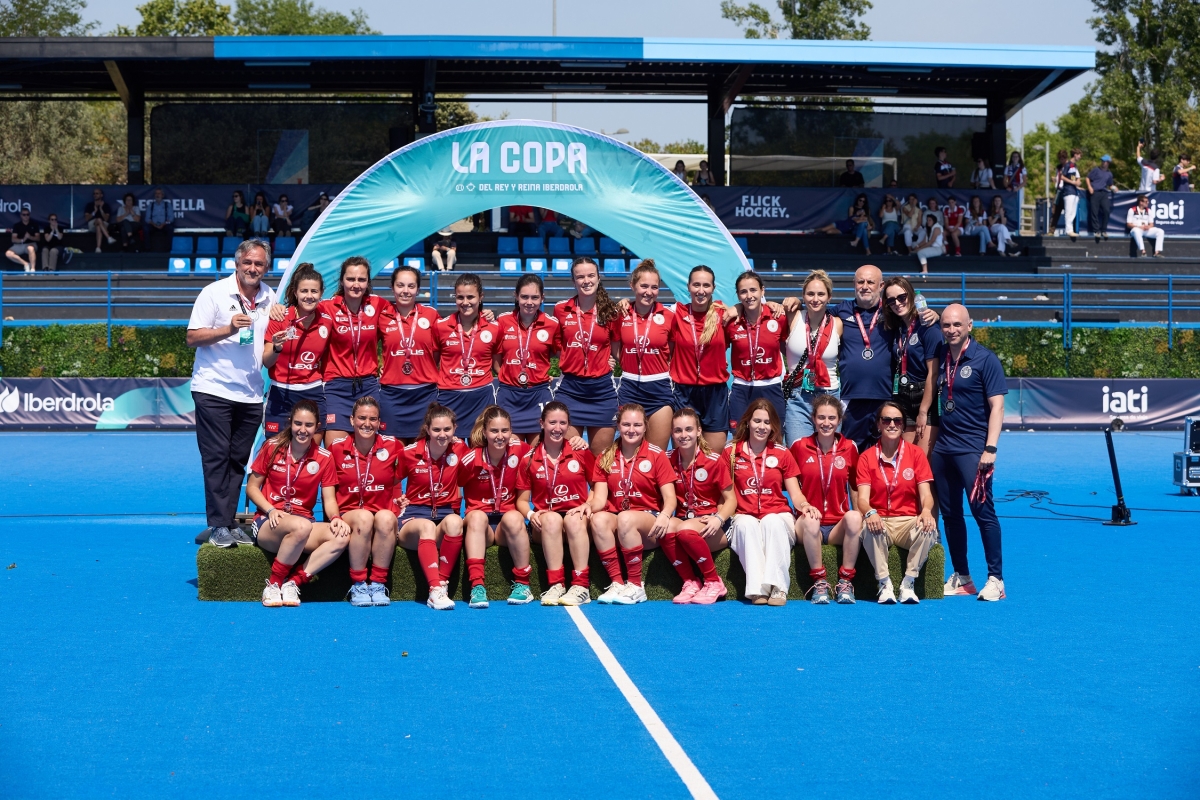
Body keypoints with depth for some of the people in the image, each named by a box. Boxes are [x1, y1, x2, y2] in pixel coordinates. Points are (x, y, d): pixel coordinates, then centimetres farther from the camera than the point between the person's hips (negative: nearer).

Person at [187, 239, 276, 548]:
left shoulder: (270, 299, 10)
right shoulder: (215, 292, -4)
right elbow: (193, 337, -8)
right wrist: (229, 329, -20)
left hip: (251, 393, 4)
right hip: (214, 389, -4)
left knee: (238, 461, 7)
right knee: (216, 459, -4)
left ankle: (230, 523, 12)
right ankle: (218, 526, -1)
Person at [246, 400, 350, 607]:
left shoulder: (324, 458, 4)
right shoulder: (273, 447, 0)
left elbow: (329, 499, 3)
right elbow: (252, 488, 4)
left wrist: (335, 518, -20)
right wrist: (271, 510, -14)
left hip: (304, 522, 3)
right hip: (268, 523, -3)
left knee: (341, 537, -29)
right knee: (301, 526, -39)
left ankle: (292, 583, -24)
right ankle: (273, 584, -21)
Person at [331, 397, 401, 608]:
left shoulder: (392, 446, 2)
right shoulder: (337, 449, 3)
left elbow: (399, 482, 16)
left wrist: (400, 499, -2)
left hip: (385, 515, 1)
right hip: (348, 516, 0)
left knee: (386, 517, -36)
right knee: (364, 517, -36)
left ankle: (378, 584, -27)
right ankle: (358, 586, -26)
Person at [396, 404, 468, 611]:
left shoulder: (459, 450, -1)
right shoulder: (411, 453, -3)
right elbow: (392, 482, 15)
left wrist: (459, 500, 0)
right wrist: (397, 498, -2)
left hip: (446, 513, 1)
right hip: (414, 516, -1)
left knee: (454, 521, -37)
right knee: (427, 526, -39)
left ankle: (442, 584, -36)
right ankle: (435, 590, -50)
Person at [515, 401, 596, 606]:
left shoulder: (581, 453, 5)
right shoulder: (529, 459, 5)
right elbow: (522, 500, 8)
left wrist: (589, 504, -7)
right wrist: (530, 514, -13)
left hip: (577, 518, 0)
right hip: (544, 524, 0)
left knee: (573, 519, -35)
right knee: (552, 518, -35)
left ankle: (581, 587, -41)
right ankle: (556, 586, -41)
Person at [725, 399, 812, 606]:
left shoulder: (782, 454, 10)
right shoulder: (731, 453, 9)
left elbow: (795, 494, 6)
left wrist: (804, 506, -17)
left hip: (778, 517, 0)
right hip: (745, 517, 0)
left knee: (771, 521, -35)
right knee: (747, 523, -36)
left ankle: (777, 586, -41)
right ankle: (756, 588, -44)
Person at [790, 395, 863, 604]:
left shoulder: (849, 448, 7)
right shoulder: (799, 446, 3)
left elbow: (855, 488, 15)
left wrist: (864, 513, 2)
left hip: (839, 526, 1)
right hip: (809, 527, -1)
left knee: (854, 517, -33)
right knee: (810, 520, -36)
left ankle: (845, 582, -22)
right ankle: (819, 582, -23)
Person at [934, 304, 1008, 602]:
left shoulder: (985, 359, -6)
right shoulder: (940, 356, 10)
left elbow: (996, 406, -9)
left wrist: (991, 448, -16)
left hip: (973, 448, -6)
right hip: (942, 447, 6)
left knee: (982, 511, -10)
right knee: (950, 513, 8)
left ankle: (995, 580, -5)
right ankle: (961, 579, 17)